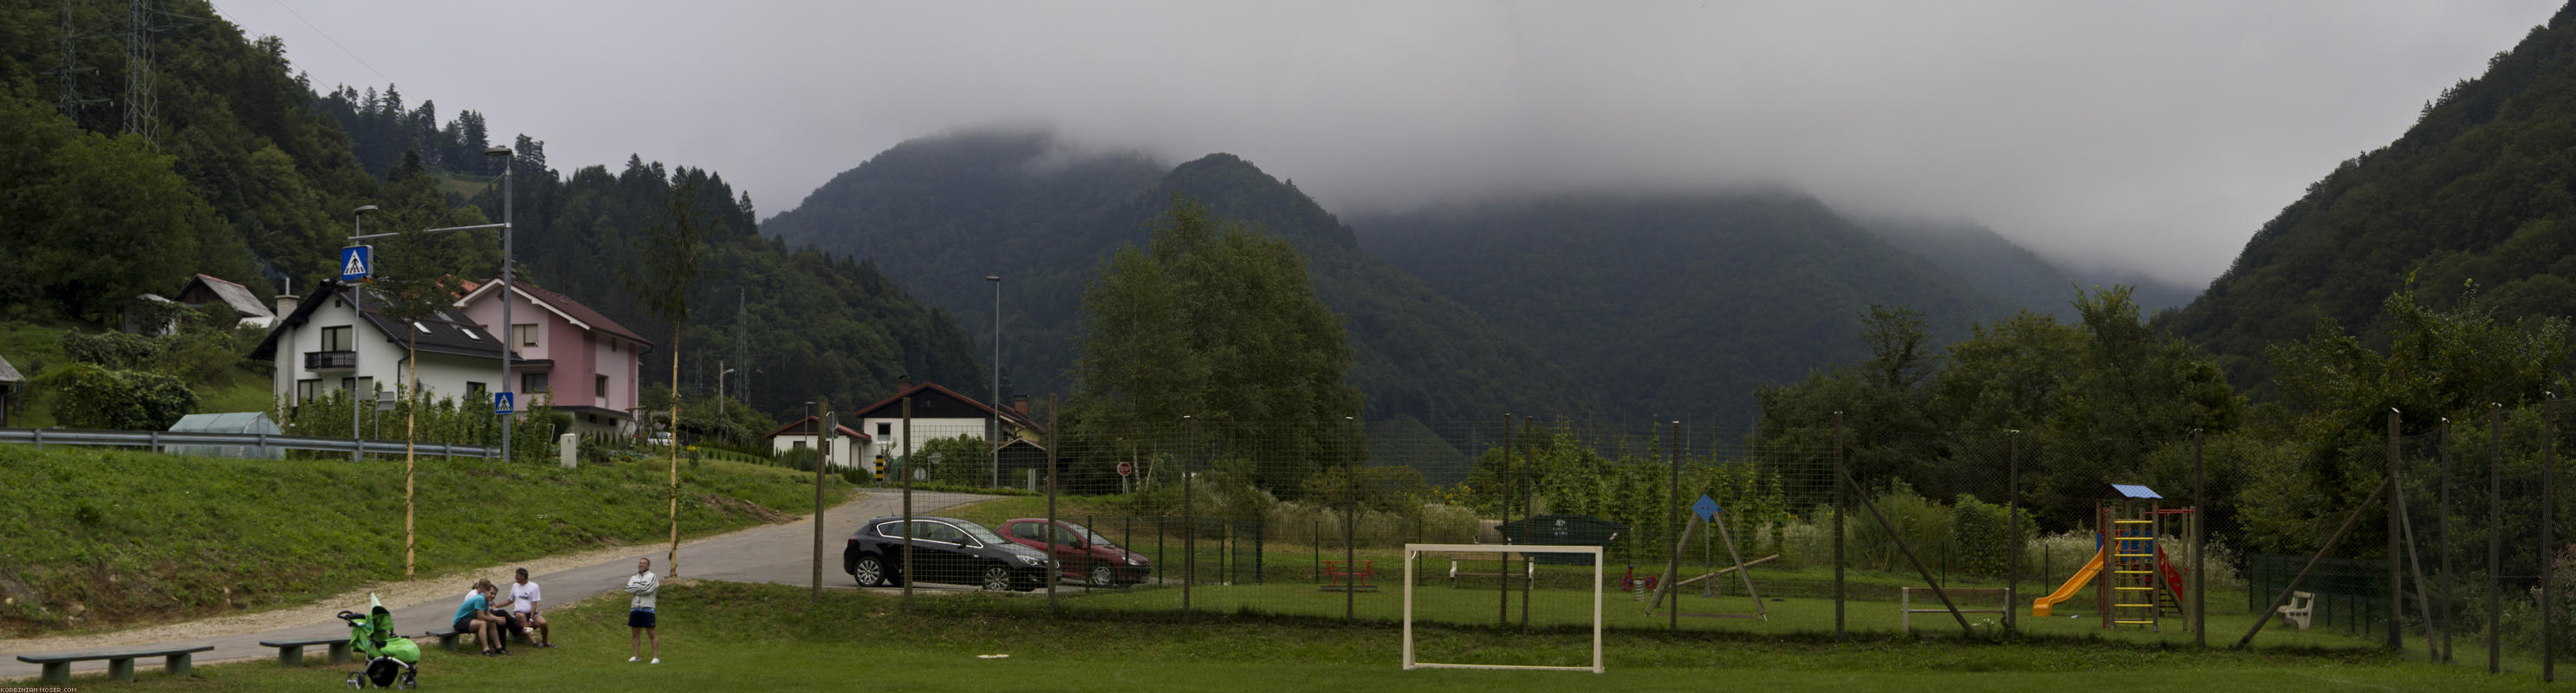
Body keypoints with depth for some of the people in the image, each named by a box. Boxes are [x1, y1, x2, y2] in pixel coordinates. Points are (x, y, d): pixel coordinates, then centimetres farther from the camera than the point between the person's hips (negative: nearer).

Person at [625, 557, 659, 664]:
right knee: (635, 632, 6)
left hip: (647, 608, -6)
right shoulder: (634, 578, 18)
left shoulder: (652, 577, 1)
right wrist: (642, 587, -7)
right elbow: (628, 590, 0)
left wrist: (635, 588, -3)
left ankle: (656, 657, -7)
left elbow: (648, 590, -15)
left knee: (651, 633, -7)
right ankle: (636, 656, 14)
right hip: (635, 608, 6)